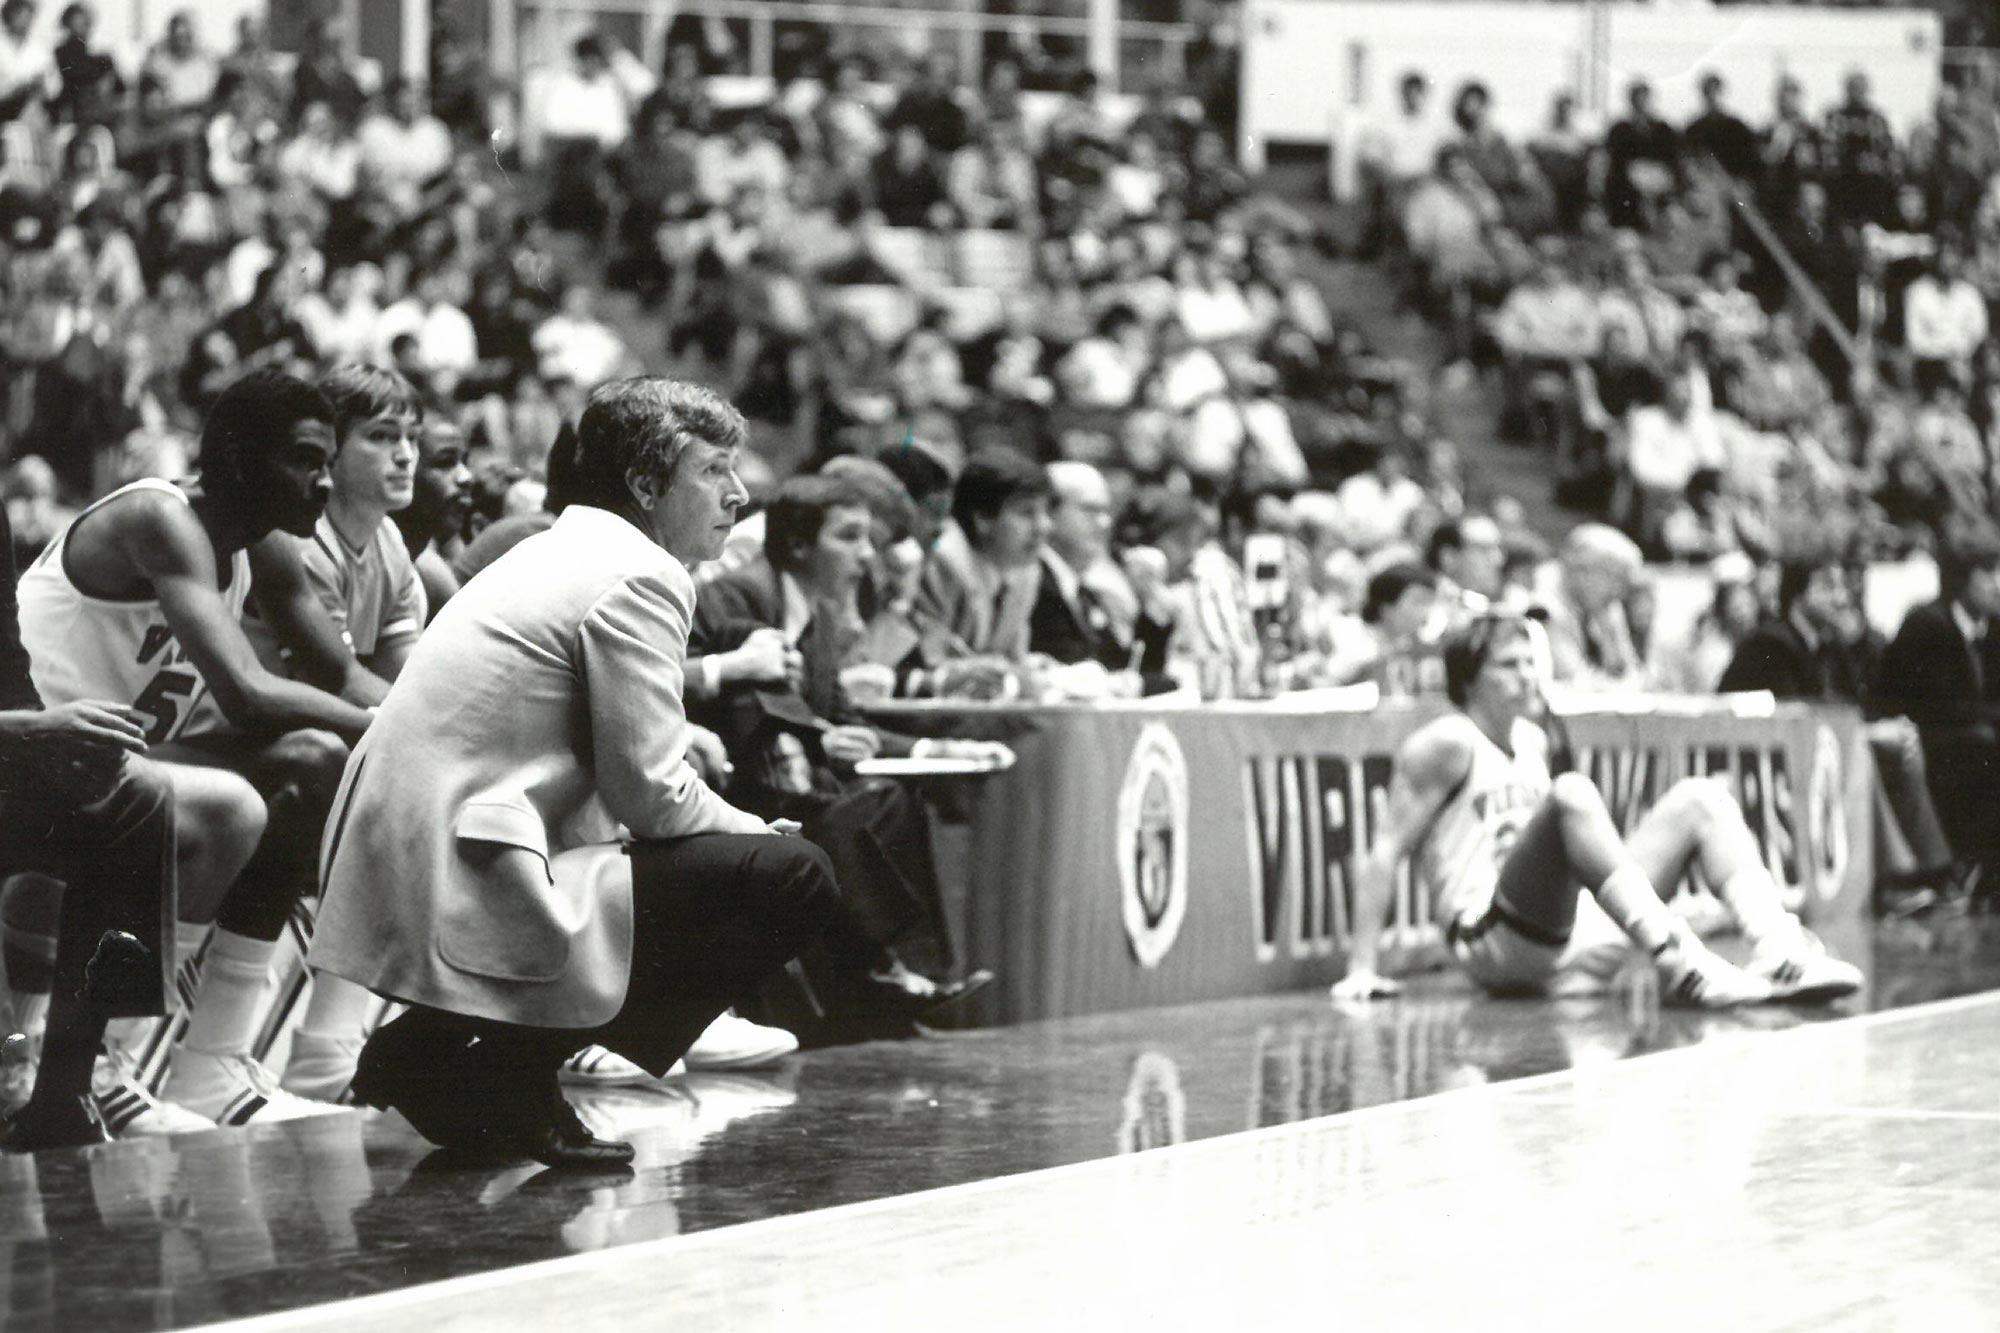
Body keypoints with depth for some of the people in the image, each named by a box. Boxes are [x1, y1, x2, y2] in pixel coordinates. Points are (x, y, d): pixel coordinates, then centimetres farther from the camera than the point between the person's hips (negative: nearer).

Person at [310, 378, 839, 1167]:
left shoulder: (553, 553, 22)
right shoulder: (640, 576, -8)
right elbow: (649, 791, -13)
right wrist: (751, 830, 5)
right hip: (472, 890, -10)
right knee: (793, 883, -10)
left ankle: (439, 1048, 13)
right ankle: (507, 1071, -9)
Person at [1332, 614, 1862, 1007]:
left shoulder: (1533, 740, 21)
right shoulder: (1447, 745, -3)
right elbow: (1387, 852, -8)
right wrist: (1361, 970, -15)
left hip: (1572, 943, 8)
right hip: (1493, 944, -8)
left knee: (1700, 798, 2)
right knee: (1572, 793, -31)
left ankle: (1779, 952, -23)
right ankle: (1679, 967, -46)